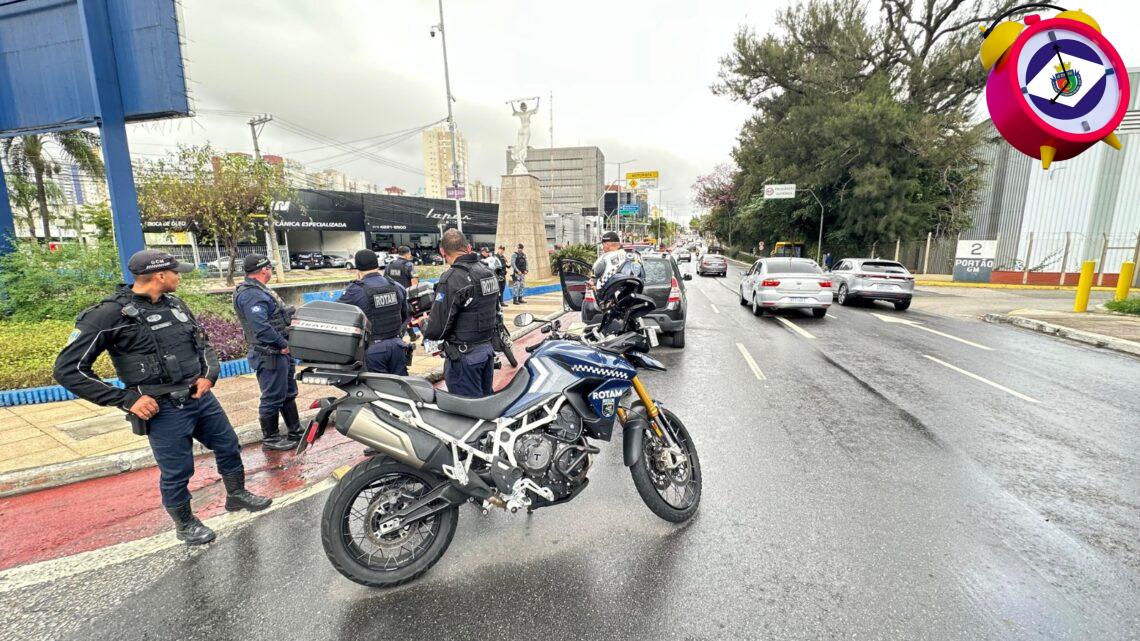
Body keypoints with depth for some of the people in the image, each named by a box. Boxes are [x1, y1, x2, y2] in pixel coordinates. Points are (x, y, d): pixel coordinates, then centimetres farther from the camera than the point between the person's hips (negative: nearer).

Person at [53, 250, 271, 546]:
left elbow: (204, 344, 16)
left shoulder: (176, 304, 5)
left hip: (202, 397, 6)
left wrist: (209, 374, -2)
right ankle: (185, 524, 33)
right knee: (177, 472, 9)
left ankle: (237, 495, 41)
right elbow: (68, 369, -13)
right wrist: (127, 400, -17)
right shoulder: (110, 314, -15)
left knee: (229, 446, 19)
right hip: (163, 409, -6)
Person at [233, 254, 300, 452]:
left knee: (288, 393, 18)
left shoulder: (258, 290, 14)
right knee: (273, 398, 2)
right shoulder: (251, 295, -20)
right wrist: (282, 344, -22)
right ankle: (270, 439, 17)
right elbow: (261, 327, -30)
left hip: (280, 353, 11)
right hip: (269, 354, -11)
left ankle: (295, 431, 30)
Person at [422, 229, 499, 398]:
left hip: (464, 355, -8)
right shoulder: (488, 272, 6)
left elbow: (437, 328, -20)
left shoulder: (452, 278, -19)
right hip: (488, 349, 8)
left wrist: (423, 324, 0)